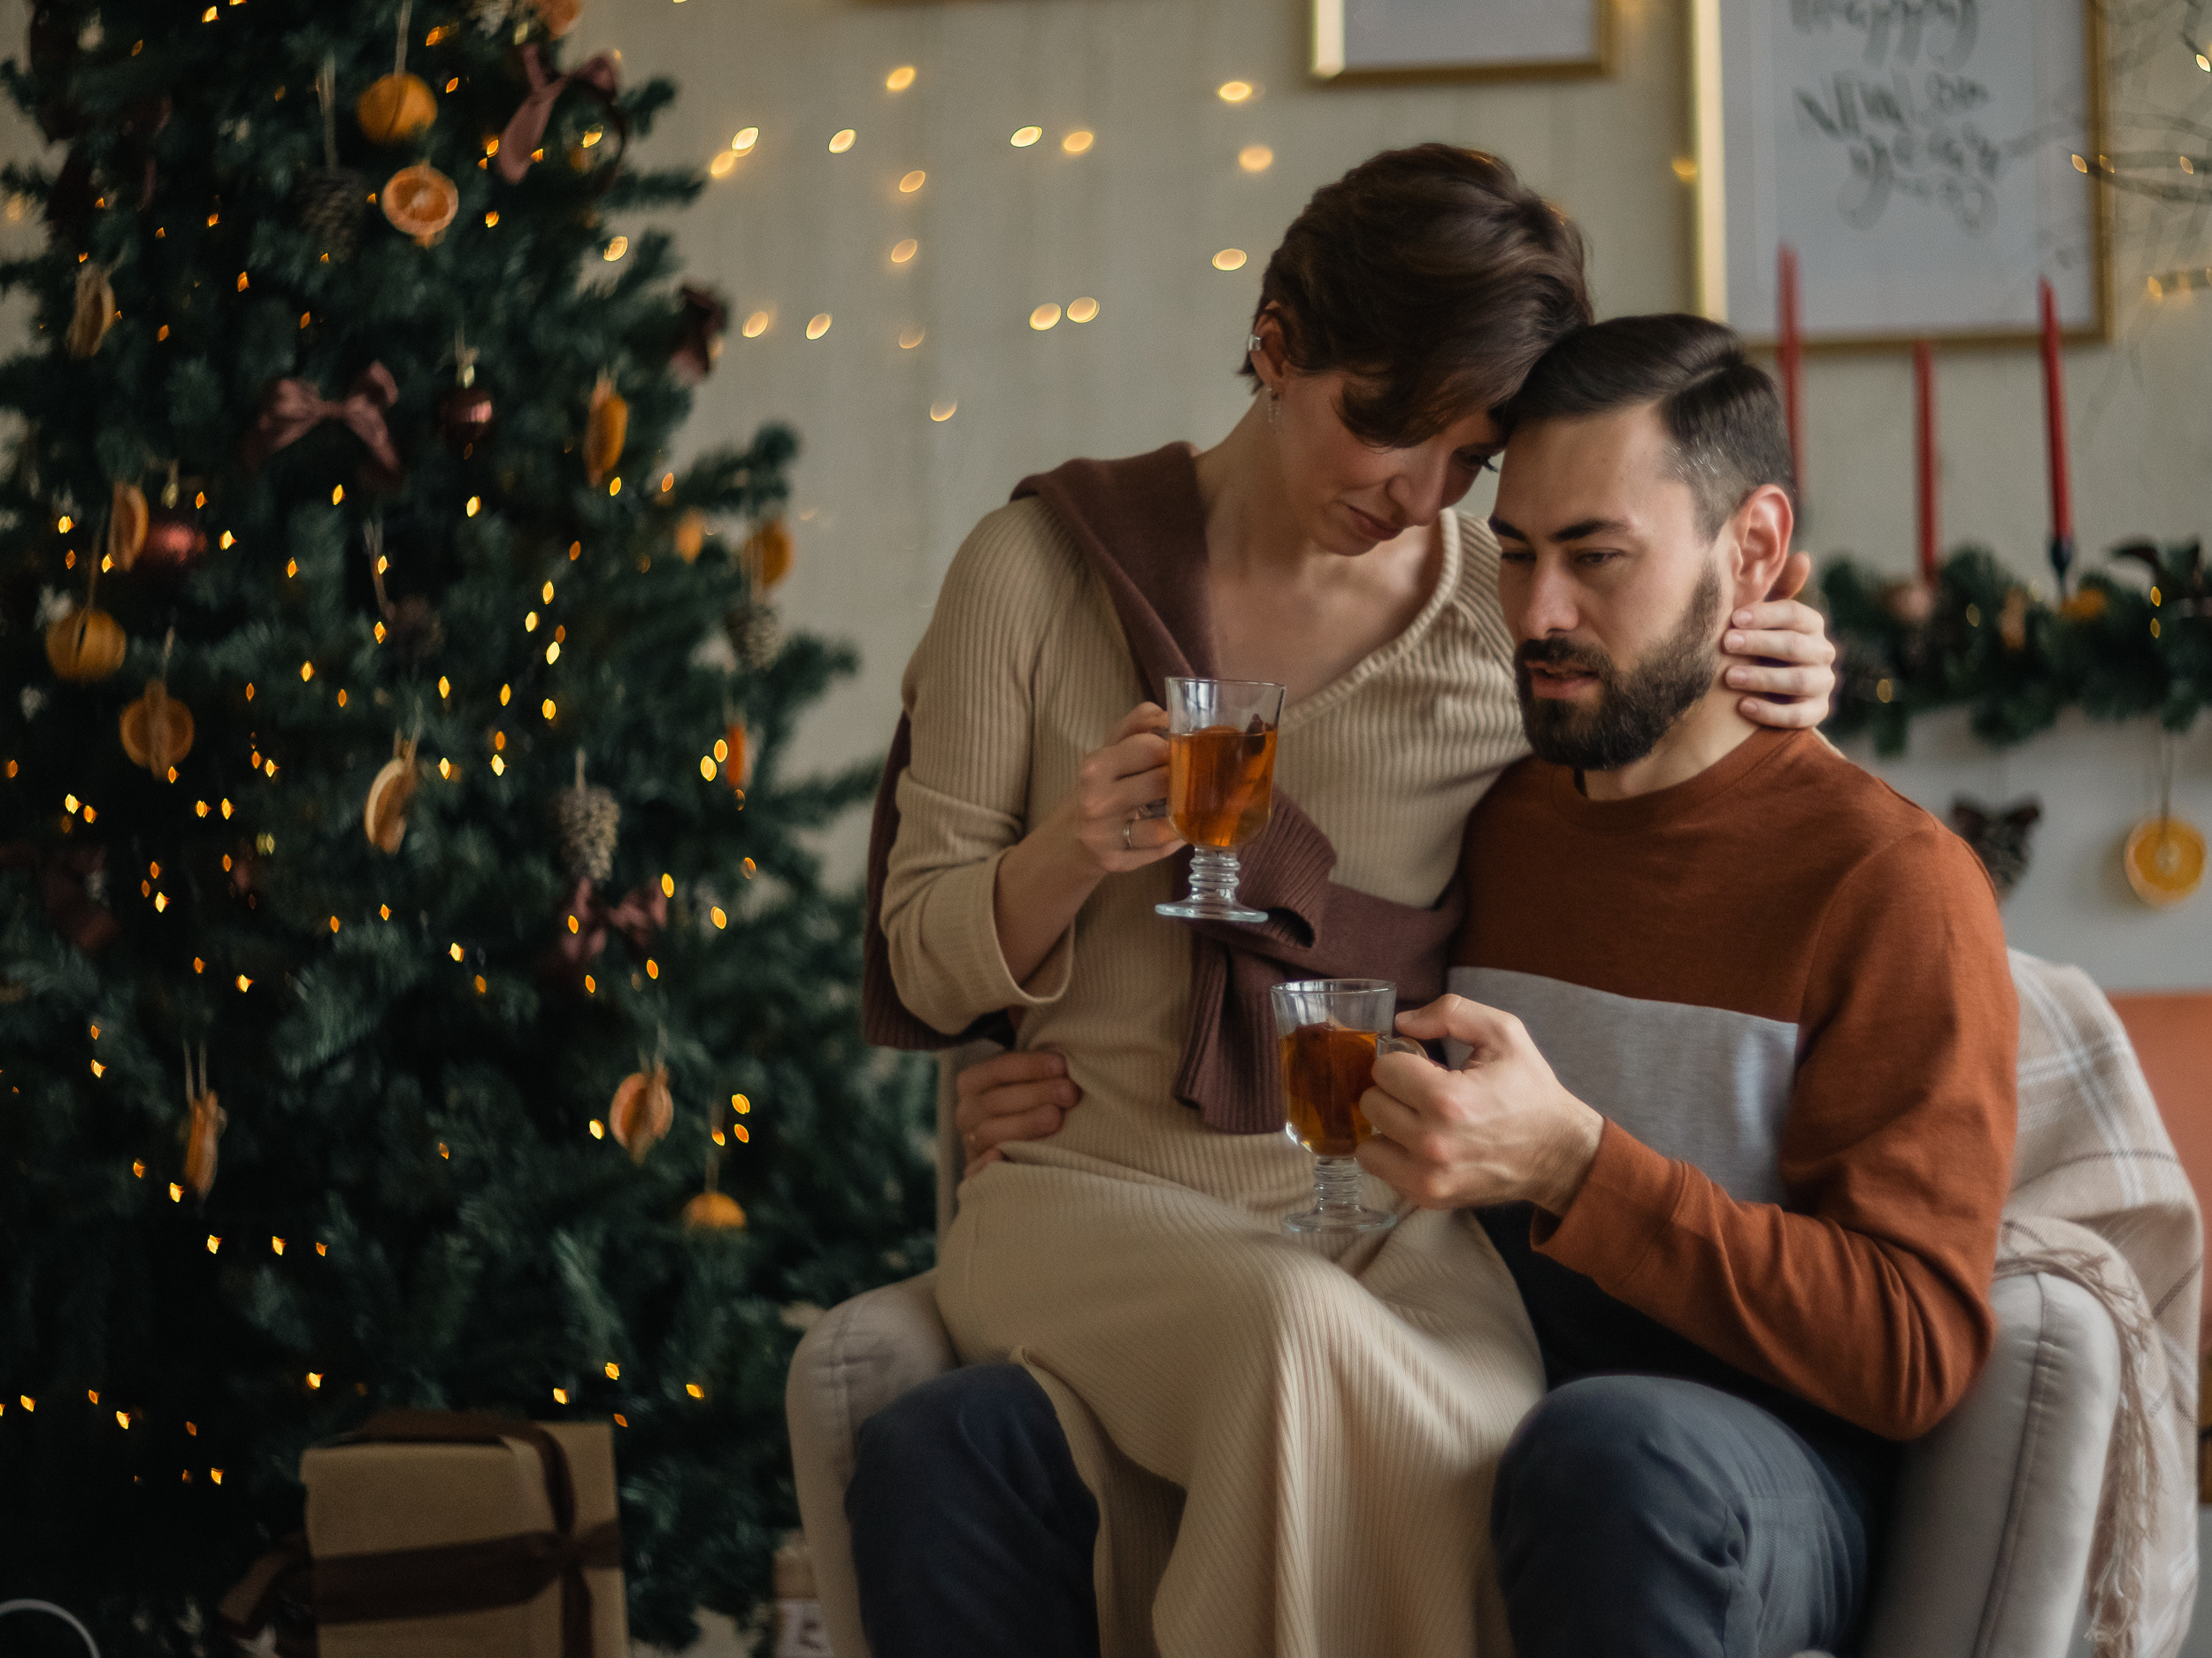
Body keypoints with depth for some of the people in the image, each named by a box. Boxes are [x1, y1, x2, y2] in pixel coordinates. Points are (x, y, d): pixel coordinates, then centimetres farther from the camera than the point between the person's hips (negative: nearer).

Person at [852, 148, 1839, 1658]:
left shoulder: (1517, 627, 4)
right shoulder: (1044, 568, 3)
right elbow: (928, 966, 7)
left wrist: (1773, 716, -1)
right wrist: (1072, 854, -15)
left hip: (1385, 1218, 0)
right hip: (1095, 1189, 0)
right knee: (1303, 1327, -36)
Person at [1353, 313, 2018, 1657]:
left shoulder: (1890, 879, -3)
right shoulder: (1489, 827, 16)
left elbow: (1916, 1352, -11)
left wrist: (1571, 1162, -22)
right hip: (1476, 1427, 5)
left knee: (1611, 1447, -43)